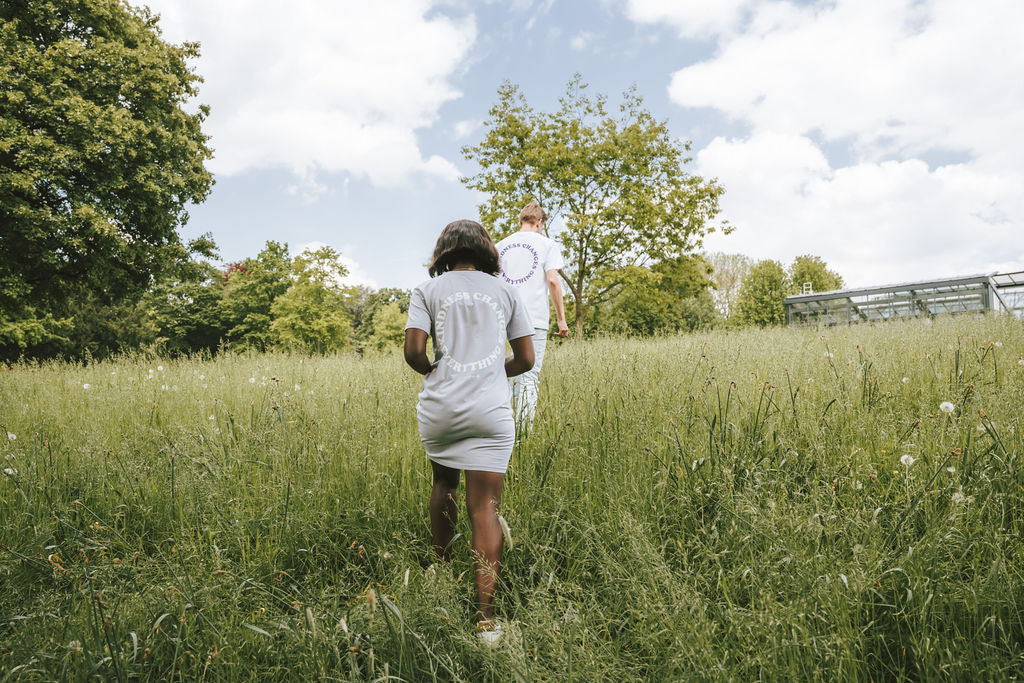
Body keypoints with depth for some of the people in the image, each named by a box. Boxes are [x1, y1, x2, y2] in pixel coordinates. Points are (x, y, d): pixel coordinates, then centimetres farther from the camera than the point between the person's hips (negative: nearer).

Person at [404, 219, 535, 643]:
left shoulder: (427, 290, 7)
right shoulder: (504, 292, 12)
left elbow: (413, 351, -5)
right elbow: (526, 359, 11)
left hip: (439, 407, 1)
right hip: (491, 412, 0)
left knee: (444, 483, 25)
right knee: (485, 508, 0)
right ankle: (486, 617, -2)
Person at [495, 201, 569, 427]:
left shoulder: (501, 245, 15)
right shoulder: (546, 244, 4)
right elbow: (552, 280, -6)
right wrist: (561, 319, -1)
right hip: (534, 319, -4)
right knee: (529, 376, -2)